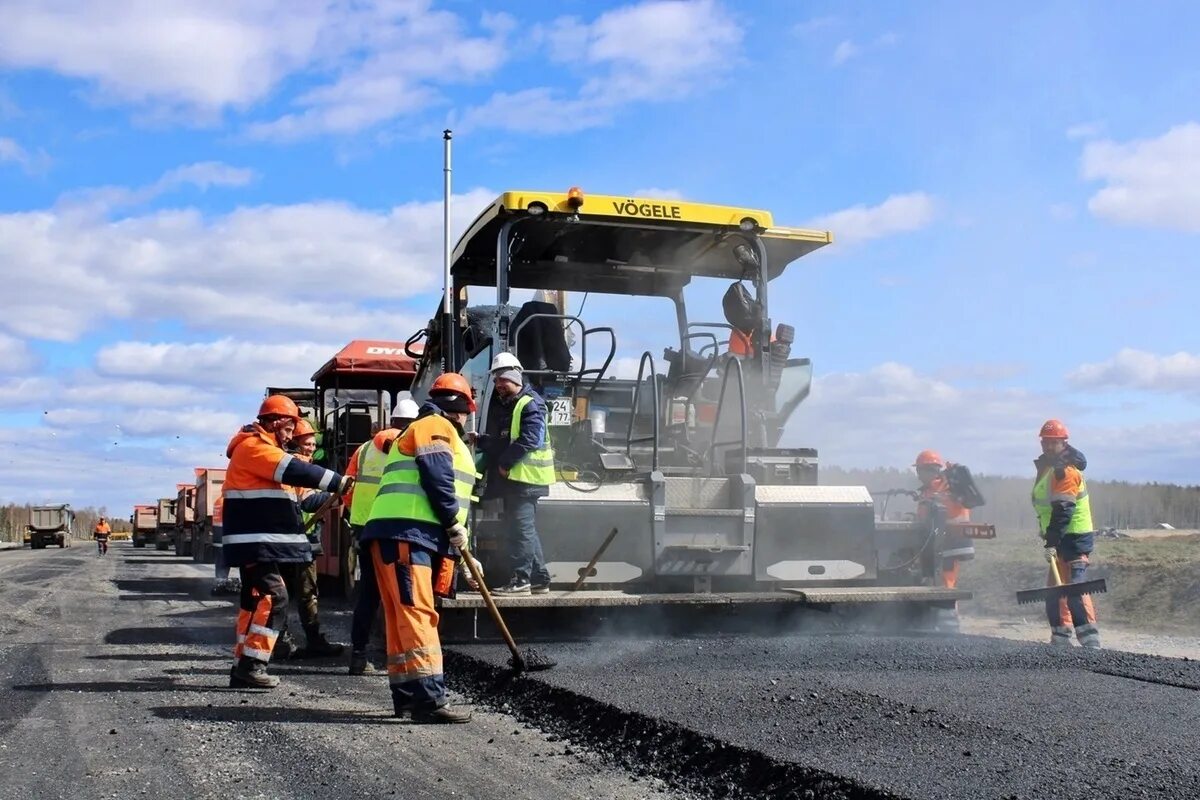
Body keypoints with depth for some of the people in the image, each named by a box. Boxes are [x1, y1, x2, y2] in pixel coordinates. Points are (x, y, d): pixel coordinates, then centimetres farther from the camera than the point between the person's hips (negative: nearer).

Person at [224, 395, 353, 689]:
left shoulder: (261, 448, 24)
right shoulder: (253, 446, -11)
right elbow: (294, 472, -20)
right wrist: (340, 482, -18)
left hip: (257, 543, 11)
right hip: (255, 541, -11)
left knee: (256, 599, 12)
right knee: (274, 598, -15)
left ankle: (243, 666, 15)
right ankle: (251, 664, -15)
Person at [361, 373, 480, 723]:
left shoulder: (426, 430, 32)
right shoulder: (436, 426, 1)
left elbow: (443, 482, 30)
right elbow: (438, 480, -15)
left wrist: (463, 554, 27)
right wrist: (455, 524, -8)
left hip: (410, 536, 11)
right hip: (405, 534, -11)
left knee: (402, 616, 9)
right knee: (417, 613, -16)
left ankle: (406, 695, 12)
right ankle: (429, 698, -21)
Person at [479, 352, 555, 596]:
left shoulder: (530, 405, -10)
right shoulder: (500, 406, 19)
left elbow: (530, 439, -21)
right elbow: (498, 441, 23)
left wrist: (505, 461, -18)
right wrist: (480, 441, 5)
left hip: (525, 476, -10)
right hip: (511, 477, 10)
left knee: (521, 527, -9)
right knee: (526, 529, 13)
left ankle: (520, 579, -8)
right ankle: (539, 578, 19)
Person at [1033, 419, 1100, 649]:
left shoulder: (1066, 469, -16)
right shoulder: (1049, 466, 16)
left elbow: (1063, 510, -24)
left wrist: (1052, 542, -28)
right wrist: (1048, 536, 21)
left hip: (1074, 538, -10)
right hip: (1062, 538, 10)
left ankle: (1090, 642, -18)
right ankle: (1060, 638, 20)